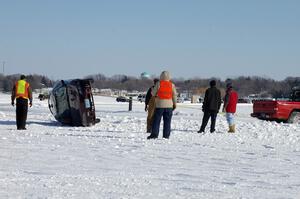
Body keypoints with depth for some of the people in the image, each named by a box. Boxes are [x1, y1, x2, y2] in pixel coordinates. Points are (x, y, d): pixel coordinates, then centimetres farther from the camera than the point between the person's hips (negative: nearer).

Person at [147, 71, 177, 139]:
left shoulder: (158, 84, -6)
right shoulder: (172, 85, 0)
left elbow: (153, 93, 0)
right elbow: (174, 95, 4)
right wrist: (174, 104, 13)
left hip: (160, 105, -2)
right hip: (169, 105, 2)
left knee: (156, 120, 3)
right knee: (167, 121, 6)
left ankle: (154, 134, -3)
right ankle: (166, 135, 3)